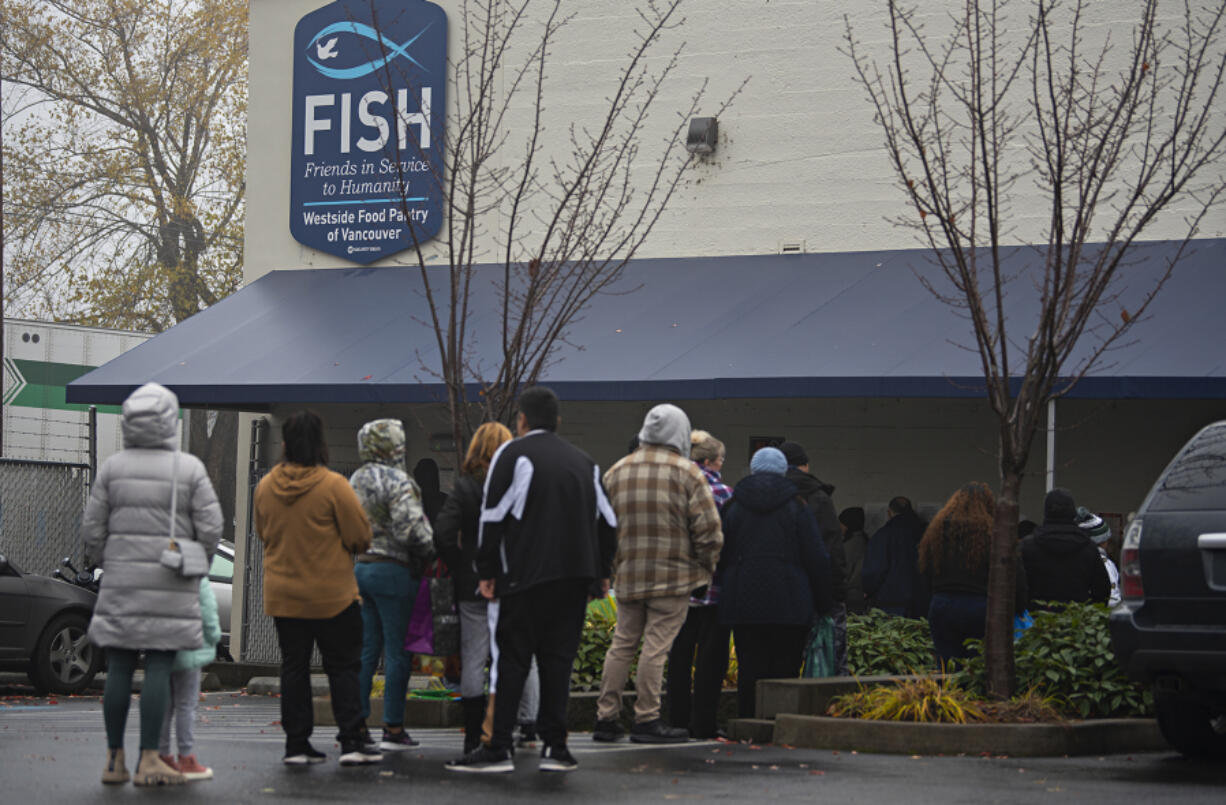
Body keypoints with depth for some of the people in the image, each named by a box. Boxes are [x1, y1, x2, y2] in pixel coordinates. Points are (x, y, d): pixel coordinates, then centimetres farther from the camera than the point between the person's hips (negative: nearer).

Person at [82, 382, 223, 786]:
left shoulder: (112, 467, 2)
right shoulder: (189, 469, -3)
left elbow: (93, 527, 2)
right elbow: (210, 527, -5)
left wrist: (101, 562, 19)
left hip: (121, 582, 2)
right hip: (171, 586, -2)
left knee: (119, 668, 6)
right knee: (159, 667, -2)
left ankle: (114, 759, 9)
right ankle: (149, 760, -4)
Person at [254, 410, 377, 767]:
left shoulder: (265, 486, 0)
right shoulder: (333, 485, -15)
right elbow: (361, 537, -10)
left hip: (282, 596, 4)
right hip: (332, 596, -4)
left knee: (293, 667, 10)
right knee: (343, 666, 4)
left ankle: (296, 743, 11)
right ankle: (352, 741, 1)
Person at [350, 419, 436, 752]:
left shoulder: (356, 481, 12)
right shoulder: (397, 482, -14)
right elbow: (411, 528, -21)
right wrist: (431, 550, -6)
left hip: (358, 567, 8)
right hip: (392, 570, -8)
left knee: (365, 649, 11)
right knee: (398, 650, -1)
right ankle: (393, 728, 0)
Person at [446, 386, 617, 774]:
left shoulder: (512, 454, -1)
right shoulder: (584, 461, 17)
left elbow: (493, 517, -6)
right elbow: (607, 521, 19)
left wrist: (487, 572, -2)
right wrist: (602, 572, 26)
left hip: (527, 577, -5)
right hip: (576, 576, 5)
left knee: (513, 659, -2)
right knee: (558, 659, 7)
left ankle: (499, 749, -3)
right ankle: (554, 747, 3)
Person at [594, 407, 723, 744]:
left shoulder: (617, 472, 9)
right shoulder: (687, 472, -5)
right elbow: (708, 528, -9)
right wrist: (706, 565, 5)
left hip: (627, 575, 5)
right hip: (673, 576, -5)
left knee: (622, 644, 11)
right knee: (656, 645, -4)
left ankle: (606, 717, 12)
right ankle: (647, 720, -3)